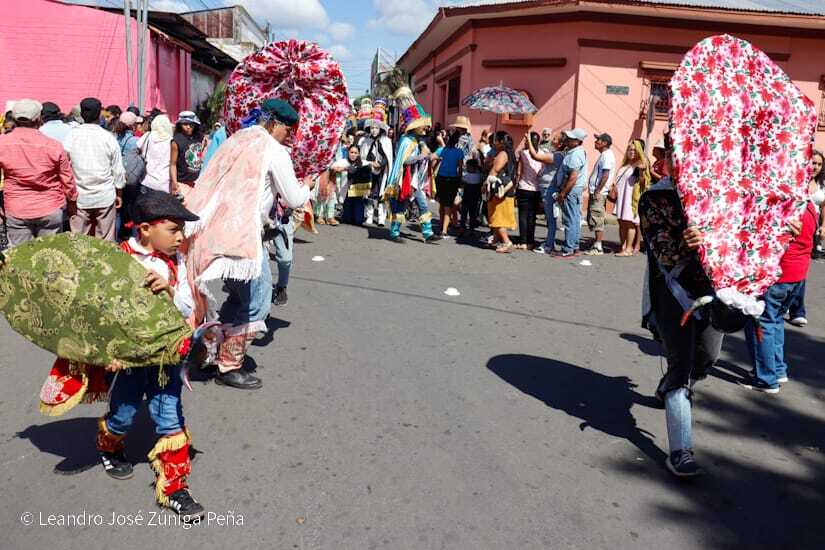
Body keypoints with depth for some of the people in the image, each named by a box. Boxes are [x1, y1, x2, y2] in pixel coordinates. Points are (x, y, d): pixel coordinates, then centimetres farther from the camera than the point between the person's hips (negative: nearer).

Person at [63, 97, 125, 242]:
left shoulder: (71, 136, -3)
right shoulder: (108, 137, -5)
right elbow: (118, 170, -1)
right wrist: (119, 193, 12)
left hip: (79, 197, 1)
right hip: (105, 197, -1)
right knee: (105, 241, 5)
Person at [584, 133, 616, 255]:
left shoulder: (607, 156, -12)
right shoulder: (604, 155, 19)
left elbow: (605, 175, -20)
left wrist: (597, 191, -21)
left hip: (599, 193, -10)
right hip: (595, 192, 10)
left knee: (597, 220, -8)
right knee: (592, 219, 13)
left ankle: (598, 248, -5)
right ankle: (597, 245, 19)